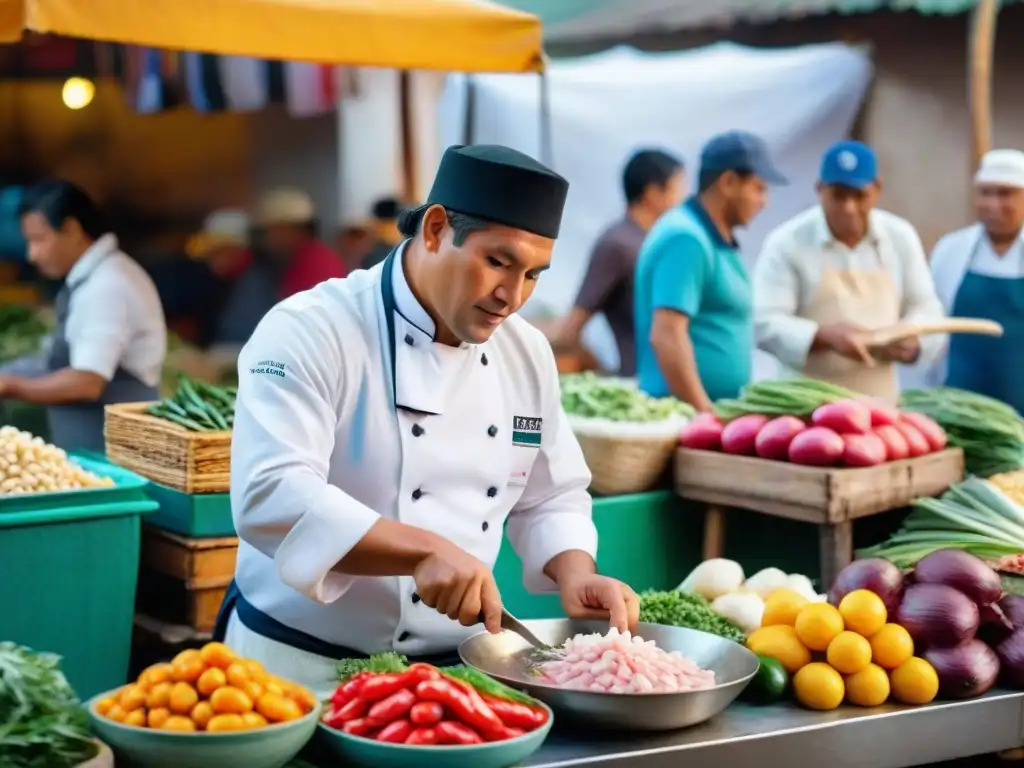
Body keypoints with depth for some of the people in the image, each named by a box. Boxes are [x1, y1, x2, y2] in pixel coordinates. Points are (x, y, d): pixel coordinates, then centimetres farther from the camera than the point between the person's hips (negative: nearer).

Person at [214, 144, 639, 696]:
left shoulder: (527, 354, 5)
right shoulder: (310, 332, -16)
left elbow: (549, 498, 14)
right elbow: (271, 496, -28)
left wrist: (575, 575, -6)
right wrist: (424, 551, -36)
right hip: (305, 668, -5)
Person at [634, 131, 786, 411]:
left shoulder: (715, 238, 15)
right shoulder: (686, 239, -14)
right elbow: (666, 336, -22)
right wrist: (705, 414, -23)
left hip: (721, 410, 9)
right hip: (688, 413, -9)